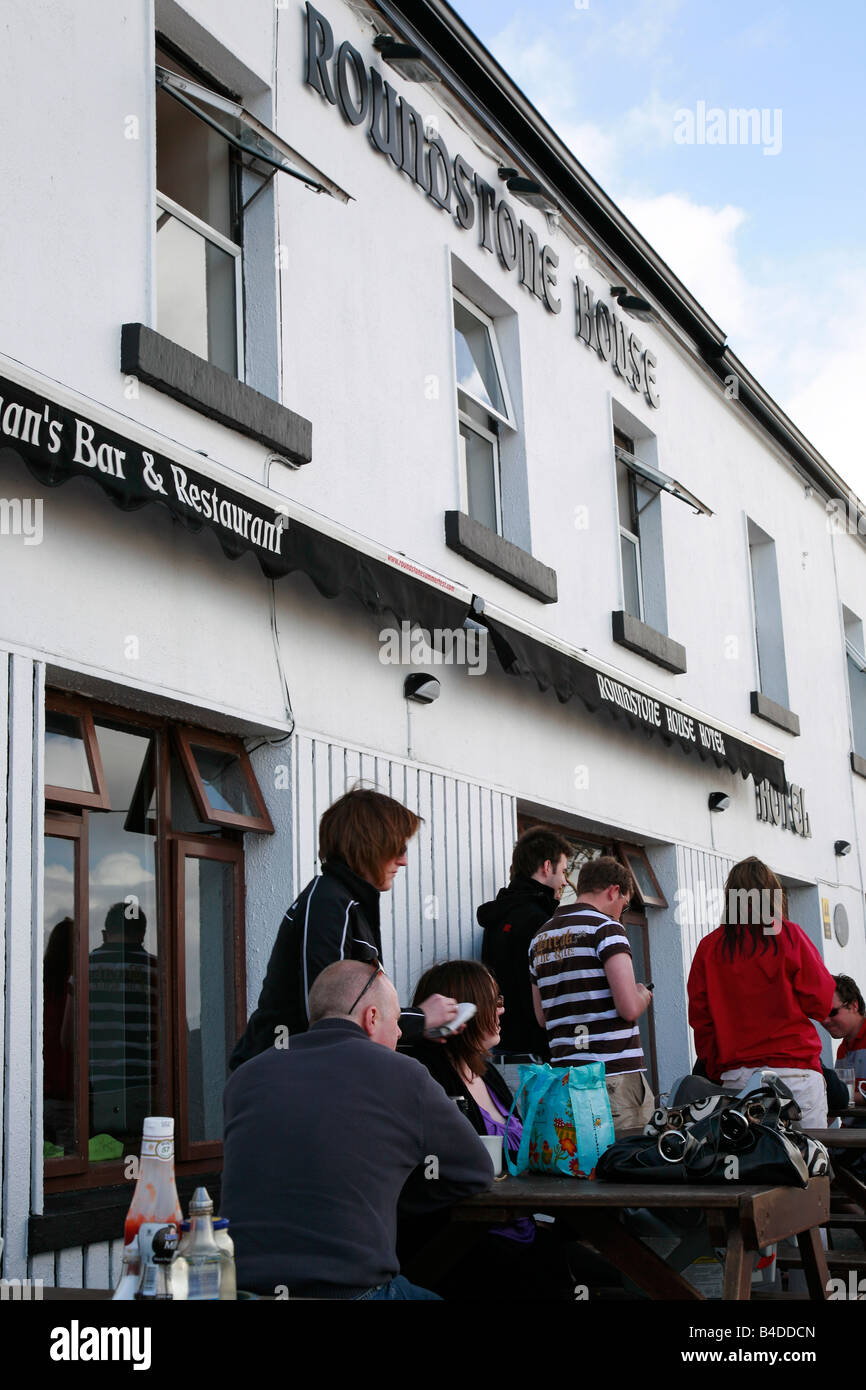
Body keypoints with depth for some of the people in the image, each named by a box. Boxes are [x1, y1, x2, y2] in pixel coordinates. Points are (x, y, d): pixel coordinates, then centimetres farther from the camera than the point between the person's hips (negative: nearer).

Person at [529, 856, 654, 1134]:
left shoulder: (540, 938, 16)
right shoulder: (605, 927, -6)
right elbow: (629, 1008, -13)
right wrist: (644, 996, 7)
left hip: (564, 1075, 7)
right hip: (615, 1074, -7)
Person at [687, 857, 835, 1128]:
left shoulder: (709, 946, 6)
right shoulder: (788, 935, -1)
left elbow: (699, 1017, 7)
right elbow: (820, 1003, 1)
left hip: (734, 1077, 3)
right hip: (793, 1069, -3)